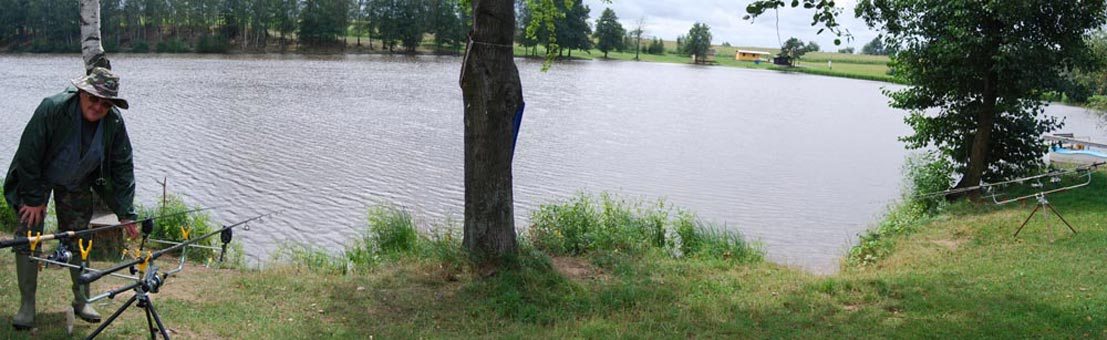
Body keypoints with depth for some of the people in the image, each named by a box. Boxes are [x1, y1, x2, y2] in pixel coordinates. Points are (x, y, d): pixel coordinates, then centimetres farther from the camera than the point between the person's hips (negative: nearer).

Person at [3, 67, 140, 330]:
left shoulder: (114, 123, -19)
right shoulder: (53, 108, -31)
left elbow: (123, 168, -11)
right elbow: (29, 153, -24)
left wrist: (126, 214, -15)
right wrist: (33, 198, -19)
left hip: (76, 185, 3)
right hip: (37, 178, -3)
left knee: (78, 240, 7)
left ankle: (81, 301, 20)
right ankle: (27, 305, 4)